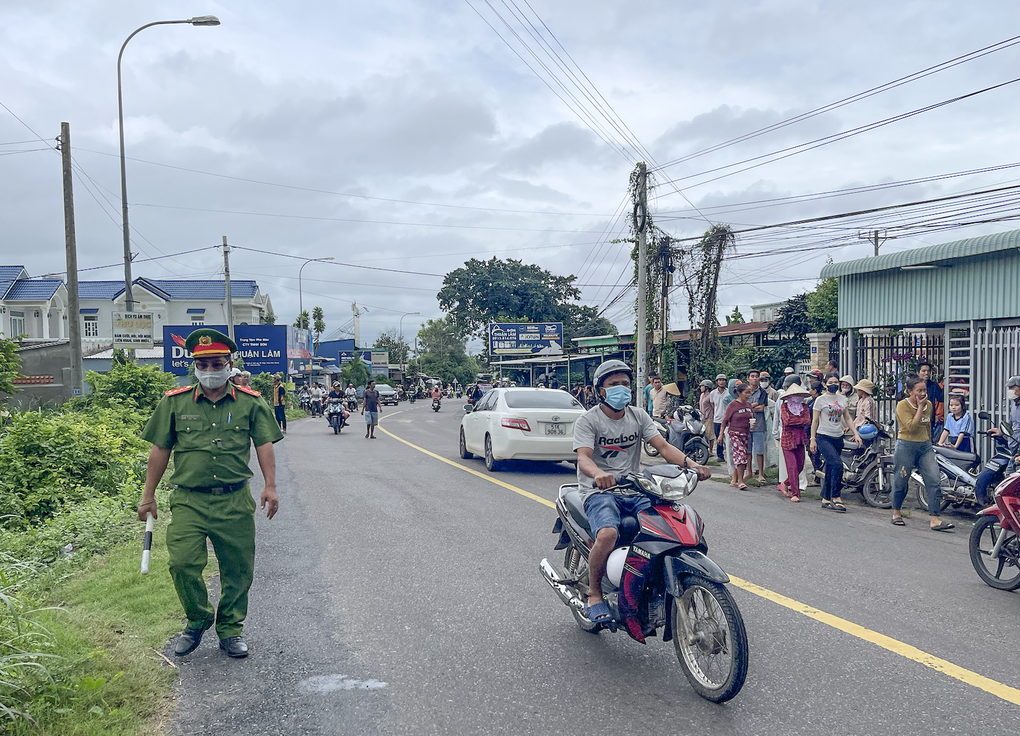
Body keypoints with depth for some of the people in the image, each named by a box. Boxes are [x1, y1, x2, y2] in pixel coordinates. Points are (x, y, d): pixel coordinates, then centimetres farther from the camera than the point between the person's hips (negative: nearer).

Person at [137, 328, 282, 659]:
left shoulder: (250, 403, 4)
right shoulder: (174, 402, 5)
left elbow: (264, 445, 1)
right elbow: (160, 450, 9)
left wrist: (270, 486, -10)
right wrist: (148, 495, 9)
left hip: (235, 501, 0)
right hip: (188, 500, 0)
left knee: (237, 569, 6)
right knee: (182, 563, -10)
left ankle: (230, 629, 25)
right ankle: (197, 620, 17)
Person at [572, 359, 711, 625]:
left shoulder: (638, 417, 12)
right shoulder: (587, 421, -3)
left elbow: (663, 446, 1)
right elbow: (583, 458, -19)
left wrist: (690, 463, -19)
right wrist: (598, 473, -43)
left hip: (635, 492, 5)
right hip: (599, 492, -5)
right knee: (608, 534, -34)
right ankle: (594, 594, -10)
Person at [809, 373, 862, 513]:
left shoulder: (842, 399, 12)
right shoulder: (820, 400, -3)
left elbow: (847, 418, 19)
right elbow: (815, 421, -2)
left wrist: (855, 433, 8)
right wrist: (813, 439, -6)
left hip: (838, 438, 5)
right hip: (824, 437, -5)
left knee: (830, 470, 8)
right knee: (837, 464, -21)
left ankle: (825, 499, 17)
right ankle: (836, 498, -15)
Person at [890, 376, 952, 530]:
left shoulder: (929, 404, 9)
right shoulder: (903, 405, -10)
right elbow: (911, 426, -22)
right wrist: (920, 407, -15)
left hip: (925, 446, 5)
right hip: (906, 447, -5)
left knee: (934, 480, -7)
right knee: (901, 481, 5)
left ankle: (935, 519, -7)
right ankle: (896, 513, 27)